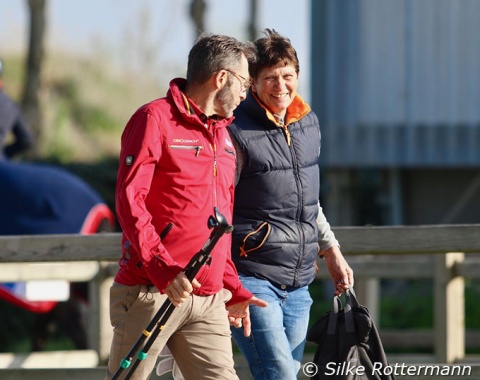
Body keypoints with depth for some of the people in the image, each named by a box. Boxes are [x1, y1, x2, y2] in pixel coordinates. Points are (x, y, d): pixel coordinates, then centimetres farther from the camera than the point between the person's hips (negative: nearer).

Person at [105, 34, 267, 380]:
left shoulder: (224, 136, 21)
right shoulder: (156, 119, -5)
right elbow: (129, 200, -15)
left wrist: (233, 289, 21)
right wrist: (163, 269, -25)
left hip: (208, 301, 7)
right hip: (151, 294, -7)